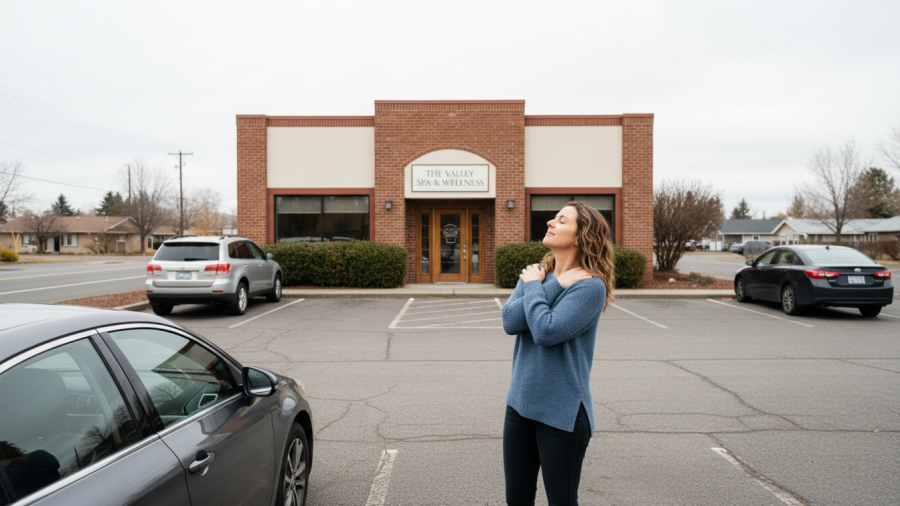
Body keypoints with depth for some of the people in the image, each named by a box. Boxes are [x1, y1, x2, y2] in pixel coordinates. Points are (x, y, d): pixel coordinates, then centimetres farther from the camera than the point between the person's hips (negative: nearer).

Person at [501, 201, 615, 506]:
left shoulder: (590, 285, -14)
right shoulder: (535, 273, 5)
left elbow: (547, 331, -26)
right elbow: (510, 321, -10)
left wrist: (535, 286, -12)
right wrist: (557, 285, -13)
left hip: (562, 411, -6)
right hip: (520, 403, 6)